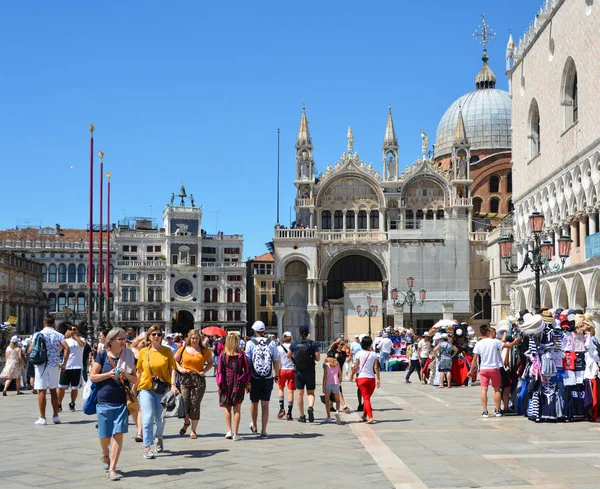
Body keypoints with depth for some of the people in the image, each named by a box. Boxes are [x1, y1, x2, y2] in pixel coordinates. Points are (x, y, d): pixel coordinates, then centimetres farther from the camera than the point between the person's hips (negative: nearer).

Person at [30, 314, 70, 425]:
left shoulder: (38, 334, 0)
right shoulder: (58, 335, 3)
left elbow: (31, 349, -7)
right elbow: (67, 348, -10)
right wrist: (64, 363, -4)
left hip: (41, 365, -2)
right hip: (54, 365, 2)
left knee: (42, 391, 1)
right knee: (53, 390, 14)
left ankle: (42, 418, 0)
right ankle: (55, 416, 14)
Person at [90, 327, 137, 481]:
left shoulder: (129, 356, 4)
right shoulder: (102, 356, -3)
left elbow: (135, 380, 6)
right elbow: (92, 377, -3)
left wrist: (126, 375, -14)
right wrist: (109, 374, -17)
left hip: (122, 402, 1)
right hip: (104, 401, -1)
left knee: (118, 434, -8)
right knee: (105, 435, 9)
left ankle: (112, 469, -2)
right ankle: (105, 455, 43)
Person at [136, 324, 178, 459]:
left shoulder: (167, 351, 1)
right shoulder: (143, 352, 4)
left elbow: (172, 369, -1)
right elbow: (139, 372, 11)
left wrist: (173, 384, -14)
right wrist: (135, 388, 13)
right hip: (146, 388, 0)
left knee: (160, 419, 7)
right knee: (148, 418, -9)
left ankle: (158, 437, 38)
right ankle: (147, 447, -6)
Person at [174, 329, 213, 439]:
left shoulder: (205, 351, 4)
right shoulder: (183, 349, 6)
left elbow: (210, 362, 16)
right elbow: (175, 360, 18)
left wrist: (205, 370, -2)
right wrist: (180, 368, 0)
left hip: (199, 380, -1)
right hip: (185, 379, 1)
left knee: (195, 405, -1)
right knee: (184, 403, -6)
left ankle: (193, 430, 9)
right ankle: (186, 422, 26)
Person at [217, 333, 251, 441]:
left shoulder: (223, 355, -5)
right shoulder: (242, 355, -6)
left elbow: (220, 371, -5)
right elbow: (247, 370, -2)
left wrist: (219, 385, 2)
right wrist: (247, 383, 8)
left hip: (226, 384, 0)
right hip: (238, 384, 0)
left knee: (227, 407, 16)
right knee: (237, 408, 4)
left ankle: (229, 431, 10)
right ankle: (235, 434, 4)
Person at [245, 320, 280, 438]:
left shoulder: (250, 343, -6)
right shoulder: (271, 343, -2)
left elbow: (247, 361, -7)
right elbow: (276, 360, 3)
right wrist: (276, 375, 17)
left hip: (254, 379, 0)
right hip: (268, 379, 1)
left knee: (254, 403, 17)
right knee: (265, 405, 4)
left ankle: (254, 427, 35)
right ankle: (263, 431, 2)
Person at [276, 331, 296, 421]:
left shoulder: (279, 348, 1)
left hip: (282, 370, 0)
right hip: (292, 370, 0)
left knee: (280, 388, 22)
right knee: (290, 391, 2)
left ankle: (281, 408, 8)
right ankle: (289, 413, 0)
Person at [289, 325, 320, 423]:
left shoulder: (294, 344, -3)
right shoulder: (313, 344, -6)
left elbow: (288, 356, 9)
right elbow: (318, 358, -6)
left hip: (299, 372, 0)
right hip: (310, 371, 0)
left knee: (299, 394, 8)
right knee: (311, 393, 10)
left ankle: (302, 416, 10)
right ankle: (310, 407, -19)